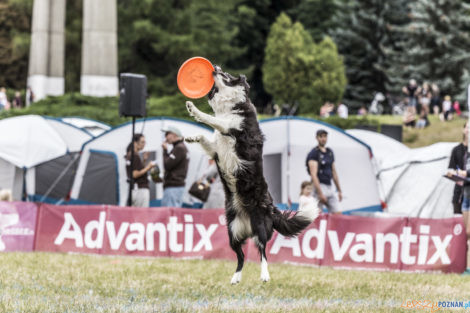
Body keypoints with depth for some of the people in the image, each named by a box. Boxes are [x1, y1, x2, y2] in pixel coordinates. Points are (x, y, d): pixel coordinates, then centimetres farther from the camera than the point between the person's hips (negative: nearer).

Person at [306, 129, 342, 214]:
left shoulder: (330, 152, 16)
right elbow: (313, 174, -17)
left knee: (337, 214, -1)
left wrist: (339, 190, 21)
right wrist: (320, 193, -24)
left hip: (330, 187, 8)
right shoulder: (313, 153, -8)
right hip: (320, 186, -8)